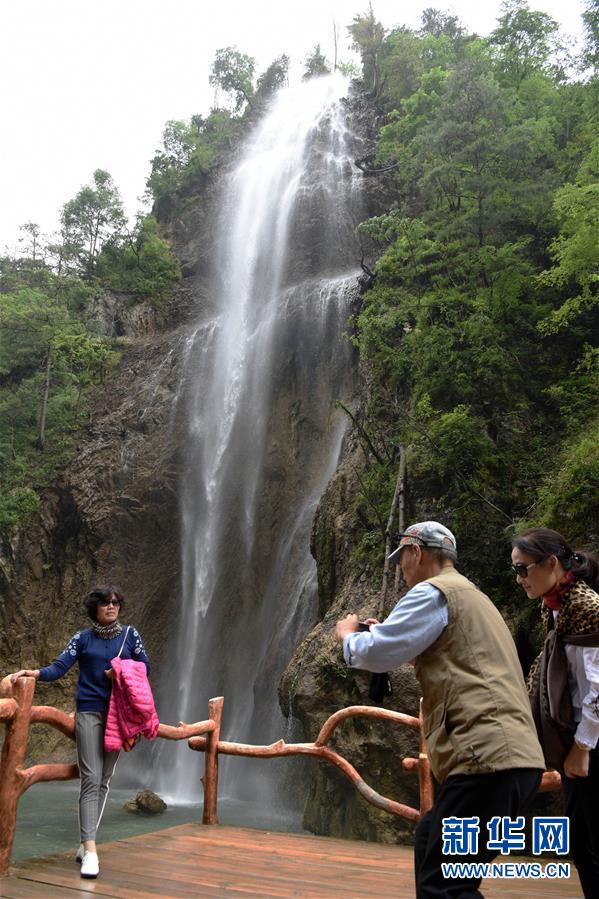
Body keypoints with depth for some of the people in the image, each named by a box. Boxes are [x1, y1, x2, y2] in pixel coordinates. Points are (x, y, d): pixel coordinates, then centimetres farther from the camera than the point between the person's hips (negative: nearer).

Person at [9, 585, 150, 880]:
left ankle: (86, 842, 18)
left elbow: (145, 667, 9)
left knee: (104, 780, 6)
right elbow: (59, 667, -8)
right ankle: (90, 851, -13)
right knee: (91, 779, -12)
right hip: (89, 712, -2)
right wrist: (34, 672, -27)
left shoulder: (130, 635, 7)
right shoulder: (82, 638, 2)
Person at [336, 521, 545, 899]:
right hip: (516, 754, 10)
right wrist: (385, 631, 30)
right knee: (430, 847, 20)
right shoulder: (472, 596, 26)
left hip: (489, 756, -10)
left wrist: (348, 633, 12)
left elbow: (374, 654, -10)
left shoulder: (434, 592, -5)